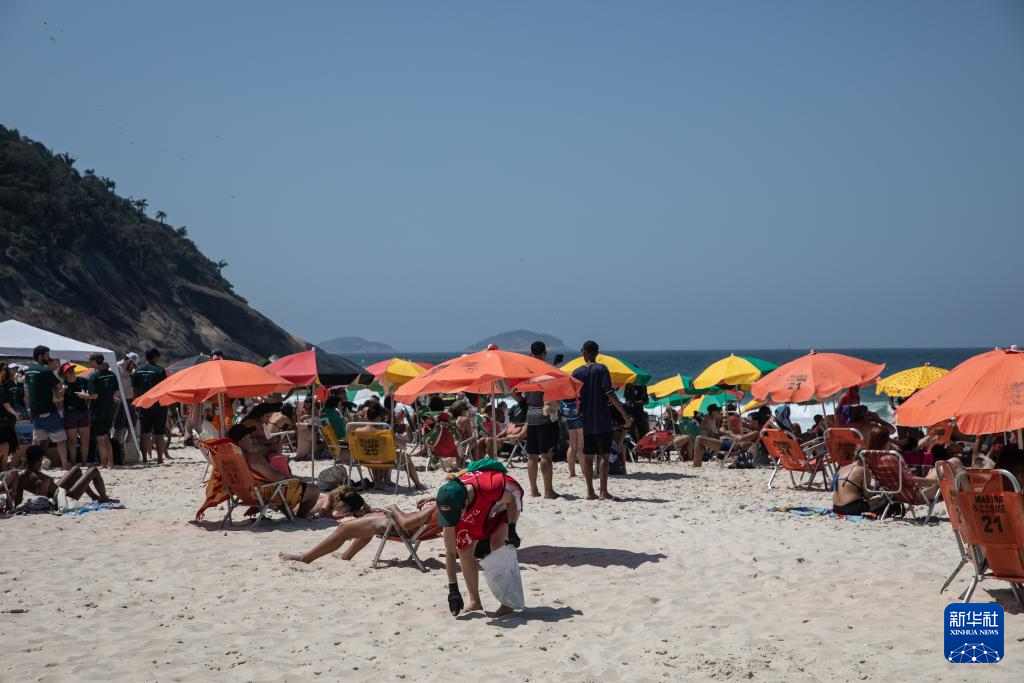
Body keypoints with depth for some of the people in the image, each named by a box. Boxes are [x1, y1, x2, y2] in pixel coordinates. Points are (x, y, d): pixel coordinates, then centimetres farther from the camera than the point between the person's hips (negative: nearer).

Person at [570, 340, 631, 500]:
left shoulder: (577, 372, 4)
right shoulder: (601, 369, -6)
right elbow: (610, 394, -14)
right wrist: (625, 415, -11)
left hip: (584, 421, 3)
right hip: (602, 420, -3)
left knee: (587, 457, 8)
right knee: (603, 456, 0)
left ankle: (590, 492, 9)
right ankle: (603, 492, -4)